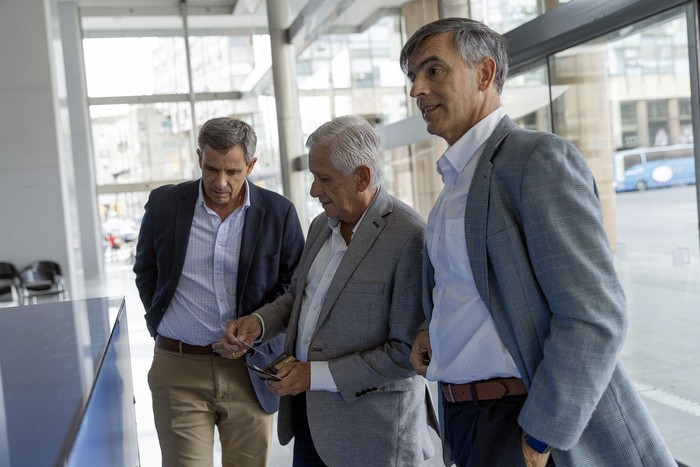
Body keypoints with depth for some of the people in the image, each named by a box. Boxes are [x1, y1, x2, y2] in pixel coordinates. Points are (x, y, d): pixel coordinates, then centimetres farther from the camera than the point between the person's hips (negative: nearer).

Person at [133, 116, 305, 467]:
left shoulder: (278, 212, -3)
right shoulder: (164, 204, 0)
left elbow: (294, 281, 5)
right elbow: (145, 270, 14)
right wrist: (159, 321, 6)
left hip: (250, 369, 0)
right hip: (179, 370, 0)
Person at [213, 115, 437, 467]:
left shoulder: (410, 238, -20)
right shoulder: (322, 225, 5)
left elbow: (410, 351, -20)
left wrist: (320, 375, -19)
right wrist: (259, 322, 0)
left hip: (371, 425, -6)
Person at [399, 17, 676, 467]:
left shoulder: (540, 156, -14)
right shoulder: (457, 179, 12)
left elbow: (594, 317, -20)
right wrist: (434, 329, 4)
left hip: (535, 421, -8)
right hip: (463, 418, 8)